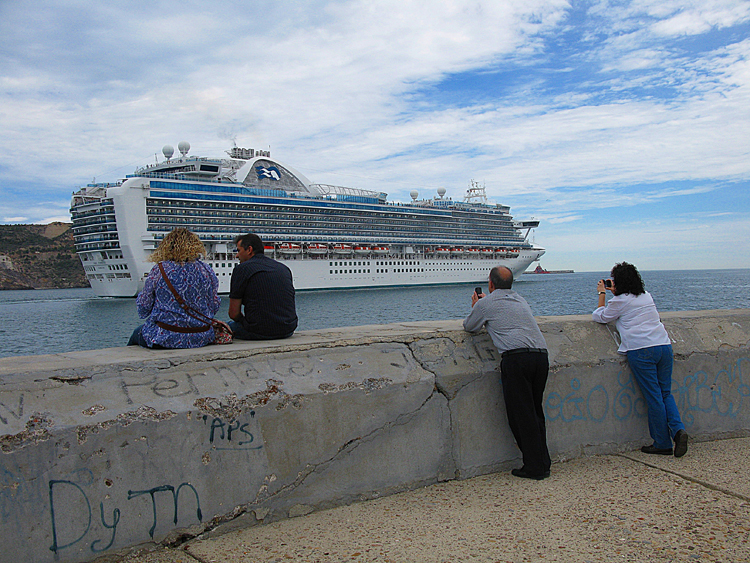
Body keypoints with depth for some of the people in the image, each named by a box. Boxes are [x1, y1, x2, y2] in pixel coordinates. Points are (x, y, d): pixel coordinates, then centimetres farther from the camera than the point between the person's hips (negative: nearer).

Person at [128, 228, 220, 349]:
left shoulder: (159, 270, -10)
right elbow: (214, 307, 5)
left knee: (137, 333, 28)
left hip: (166, 338, -4)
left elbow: (144, 309, -3)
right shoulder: (207, 271, -2)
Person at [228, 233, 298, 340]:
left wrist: (246, 321, 16)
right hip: (288, 330, 6)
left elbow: (234, 314, -5)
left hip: (259, 332, -6)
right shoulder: (284, 268, 14)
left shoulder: (241, 269, -4)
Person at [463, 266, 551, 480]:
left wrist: (475, 307, 35)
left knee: (521, 415, 1)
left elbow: (468, 327, 19)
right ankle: (543, 463, 19)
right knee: (536, 412, 16)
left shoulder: (487, 303, 5)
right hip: (541, 355, 7)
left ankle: (534, 467, 3)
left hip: (516, 357, -7)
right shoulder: (521, 300, 24)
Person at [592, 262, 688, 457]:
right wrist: (615, 293, 34)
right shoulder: (647, 296, 19)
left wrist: (602, 293, 22)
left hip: (641, 351, -6)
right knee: (665, 393, 14)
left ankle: (663, 444, 6)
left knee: (653, 397, -1)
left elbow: (600, 316, 13)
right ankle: (678, 428, -7)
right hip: (664, 346, 6)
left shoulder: (620, 301, 0)